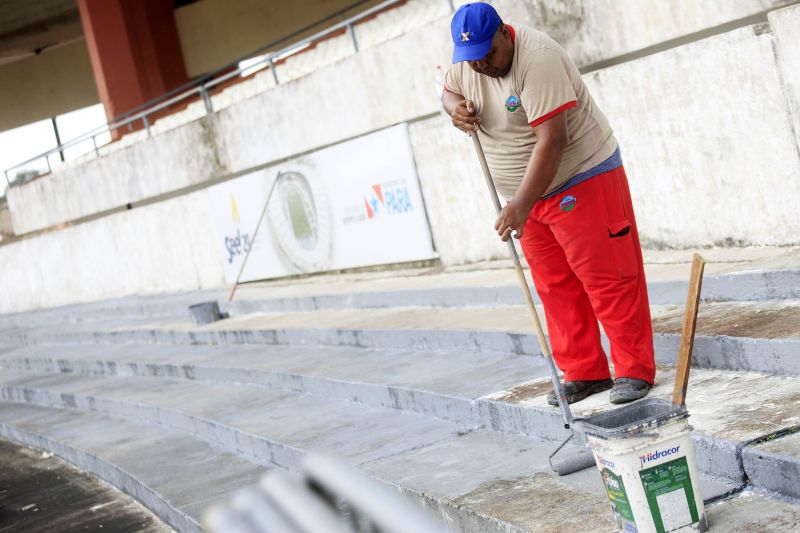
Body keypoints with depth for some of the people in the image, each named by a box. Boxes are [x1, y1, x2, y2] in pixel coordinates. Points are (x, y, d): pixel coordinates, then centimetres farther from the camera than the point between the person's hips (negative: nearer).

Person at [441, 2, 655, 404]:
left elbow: (551, 141, -31)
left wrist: (521, 204, -34)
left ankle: (635, 371, 2)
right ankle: (584, 373, 15)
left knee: (607, 279, -5)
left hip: (584, 179, -8)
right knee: (555, 288, 8)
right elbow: (448, 91, 20)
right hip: (530, 195, 8)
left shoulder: (538, 59, -27)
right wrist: (456, 107, -5)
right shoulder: (466, 62, -2)